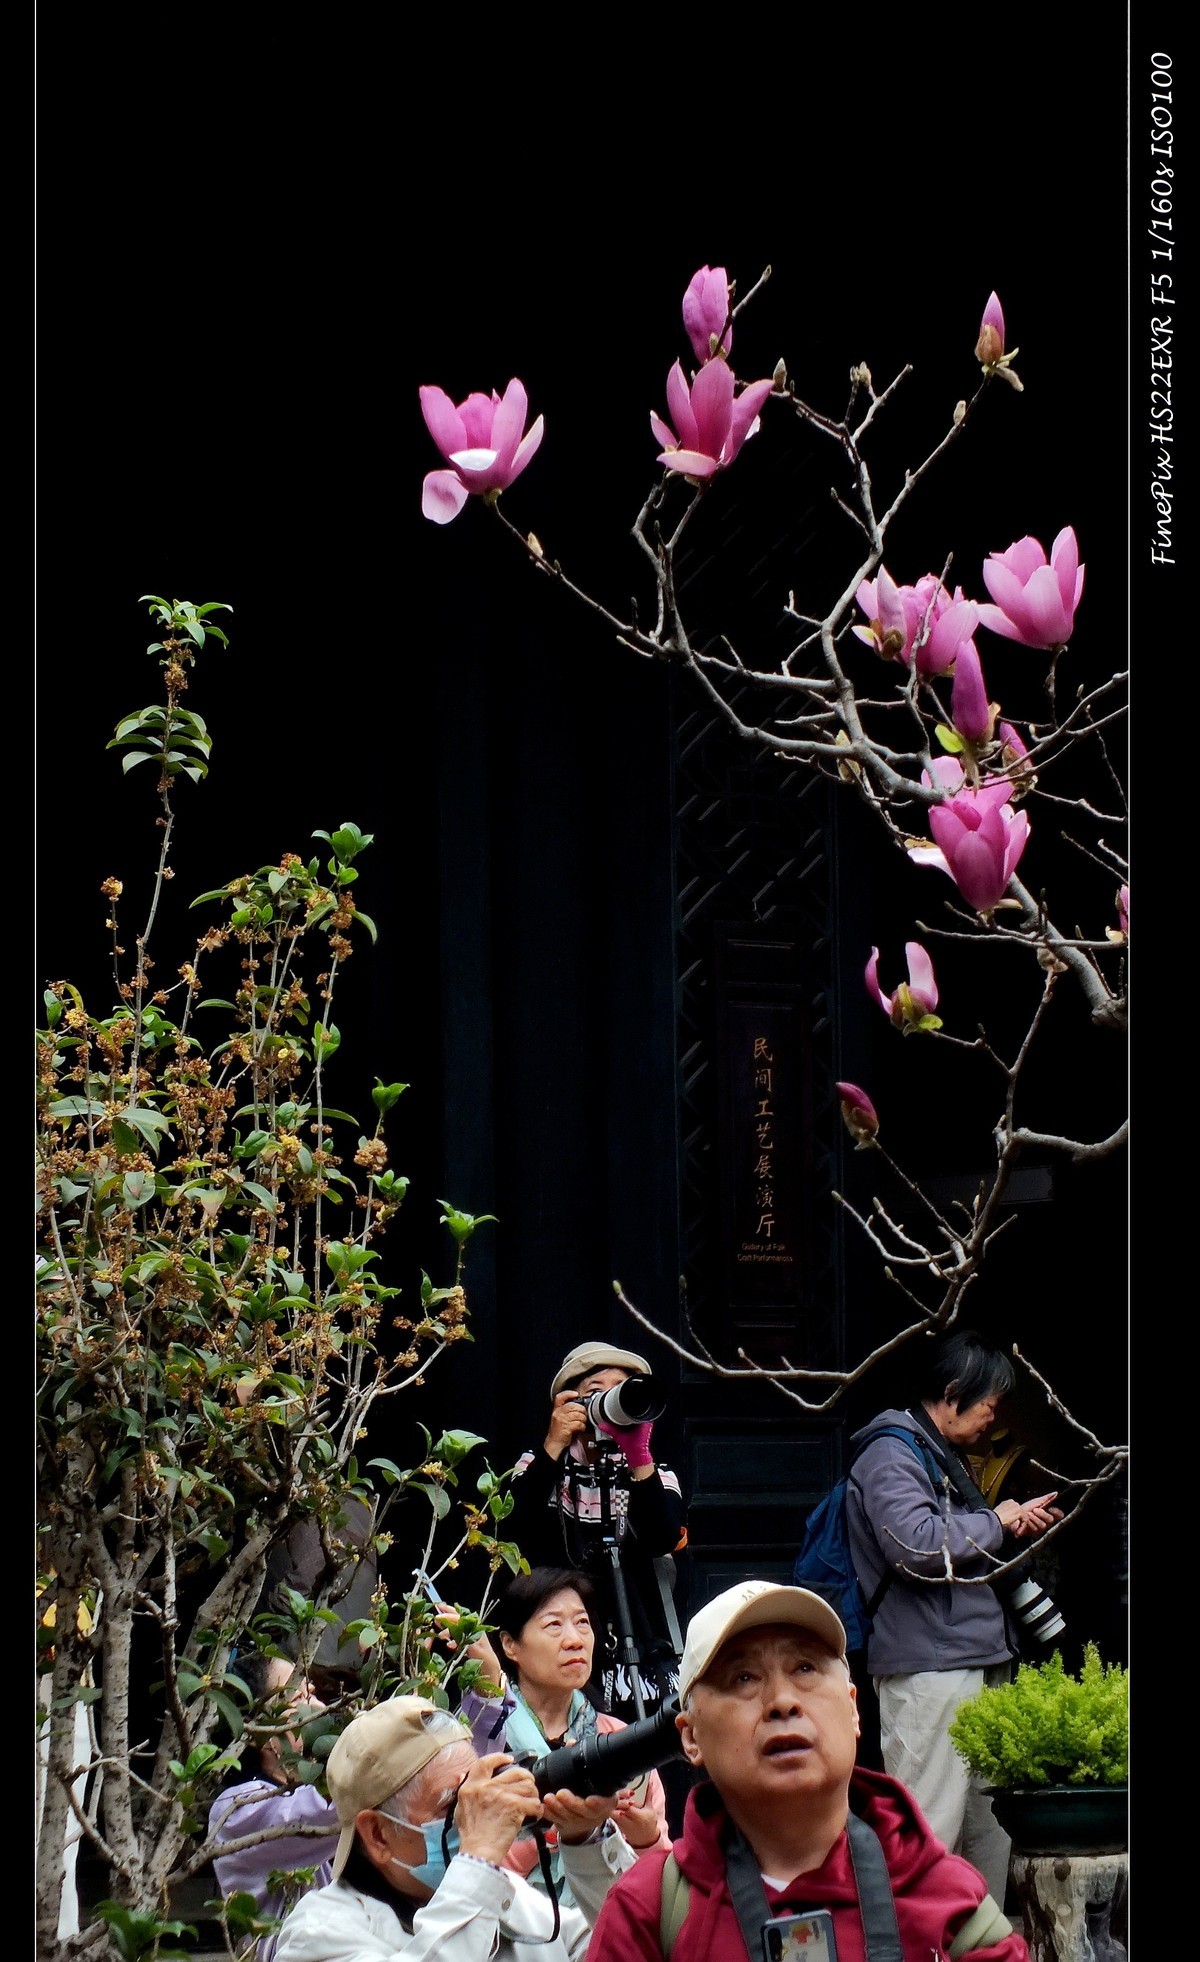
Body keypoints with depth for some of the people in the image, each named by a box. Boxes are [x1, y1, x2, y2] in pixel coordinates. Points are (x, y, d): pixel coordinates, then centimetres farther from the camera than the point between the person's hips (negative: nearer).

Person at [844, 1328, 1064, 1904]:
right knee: (927, 1833, -12)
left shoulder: (948, 1457, 23)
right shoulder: (891, 1455, -9)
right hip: (927, 1668, -10)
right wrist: (997, 1522, -11)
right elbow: (917, 1543, -26)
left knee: (990, 1831, 12)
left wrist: (1016, 1524, 20)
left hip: (979, 1660, 10)